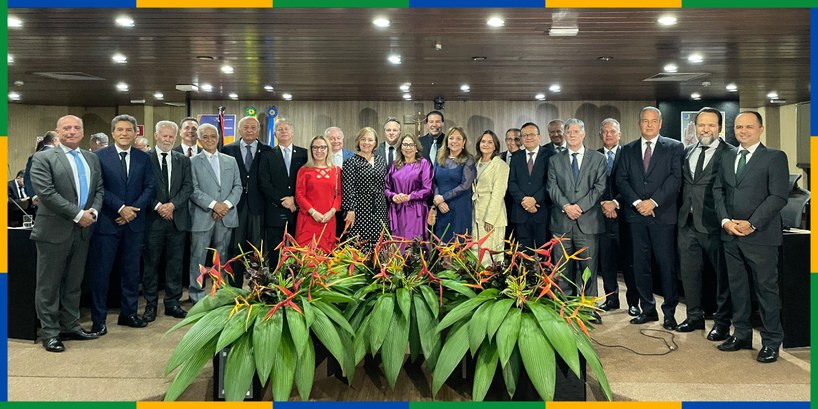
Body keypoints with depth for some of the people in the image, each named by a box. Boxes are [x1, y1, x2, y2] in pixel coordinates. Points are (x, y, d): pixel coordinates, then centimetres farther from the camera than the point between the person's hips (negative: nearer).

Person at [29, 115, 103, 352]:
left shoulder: (92, 159, 12)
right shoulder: (43, 158, -4)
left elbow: (99, 189, 11)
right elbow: (46, 192, -14)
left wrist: (93, 212, -8)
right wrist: (78, 214, -16)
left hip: (82, 230, 5)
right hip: (54, 231, -5)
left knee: (73, 283, 14)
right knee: (49, 285, 5)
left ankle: (70, 326, 25)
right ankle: (49, 333, 14)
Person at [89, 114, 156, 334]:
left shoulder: (144, 158, 8)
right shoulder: (100, 156, -2)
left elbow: (150, 187, 3)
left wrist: (134, 209, -9)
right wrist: (121, 208, -14)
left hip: (134, 223, 3)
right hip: (107, 222, -3)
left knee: (131, 270, 11)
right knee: (101, 271, 3)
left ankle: (129, 313, 23)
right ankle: (98, 319, 12)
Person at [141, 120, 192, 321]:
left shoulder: (183, 160, 10)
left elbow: (188, 187, 3)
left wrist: (173, 204, -10)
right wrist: (158, 206, -13)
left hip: (177, 218, 3)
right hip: (153, 218, -3)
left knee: (175, 262, 8)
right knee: (151, 262, 5)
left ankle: (173, 302, 17)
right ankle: (151, 303, 15)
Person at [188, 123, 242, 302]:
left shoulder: (231, 161, 14)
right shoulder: (193, 162, 2)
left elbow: (238, 186, 8)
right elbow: (193, 190, -6)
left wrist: (227, 204, -7)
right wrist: (213, 205, -16)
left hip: (226, 216, 3)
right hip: (202, 217, -3)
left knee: (222, 256, 10)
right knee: (198, 257, 1)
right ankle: (196, 294, 12)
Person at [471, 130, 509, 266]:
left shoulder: (500, 165, -7)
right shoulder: (477, 164, 15)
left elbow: (498, 193, -13)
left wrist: (490, 219, -18)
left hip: (492, 214, -7)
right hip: (476, 213, 7)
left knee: (491, 252, -6)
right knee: (476, 252, 6)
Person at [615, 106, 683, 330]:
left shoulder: (674, 147, 4)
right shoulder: (628, 150, 12)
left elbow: (675, 178, -6)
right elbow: (621, 180, 5)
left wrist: (653, 201, -13)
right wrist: (637, 202, -8)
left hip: (663, 214, -3)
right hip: (636, 214, 3)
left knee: (667, 264, -1)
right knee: (640, 264, 7)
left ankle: (669, 312, 10)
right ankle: (648, 309, 17)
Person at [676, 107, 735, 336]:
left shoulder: (730, 153, -7)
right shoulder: (688, 152, 12)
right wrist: (681, 212, 7)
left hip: (713, 223, -6)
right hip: (688, 222, 6)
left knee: (722, 273, 8)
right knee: (689, 271, 14)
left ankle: (722, 322, 21)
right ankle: (694, 316, 29)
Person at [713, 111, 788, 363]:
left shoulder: (775, 158, -3)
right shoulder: (727, 158, 14)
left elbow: (778, 196, -11)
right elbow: (718, 191, 11)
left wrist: (752, 224, -16)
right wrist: (725, 220, -4)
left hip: (761, 236, -5)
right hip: (731, 235, 5)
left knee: (766, 288, 2)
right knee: (737, 287, 12)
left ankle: (771, 342, 13)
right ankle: (741, 335, 24)